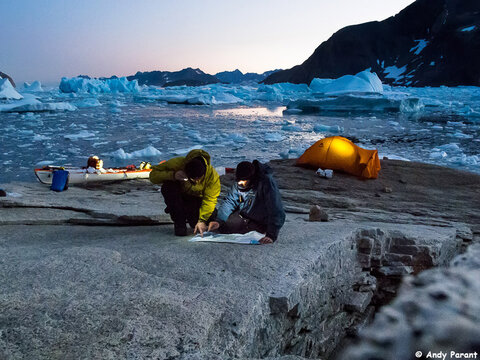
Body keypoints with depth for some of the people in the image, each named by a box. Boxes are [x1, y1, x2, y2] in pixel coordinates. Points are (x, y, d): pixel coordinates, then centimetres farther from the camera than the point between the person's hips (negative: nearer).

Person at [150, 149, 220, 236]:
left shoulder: (212, 175, -25)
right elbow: (153, 175, -23)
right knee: (168, 186, -33)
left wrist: (202, 220, -37)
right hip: (178, 198, 0)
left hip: (197, 200, 1)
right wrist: (172, 175, -40)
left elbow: (209, 200, -26)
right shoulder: (176, 164, -27)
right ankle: (179, 222, -18)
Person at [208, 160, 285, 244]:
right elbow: (229, 201, -7)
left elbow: (276, 211, -37)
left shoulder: (267, 183, -33)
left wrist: (271, 236, -45)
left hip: (262, 221, -7)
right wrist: (218, 221, -22)